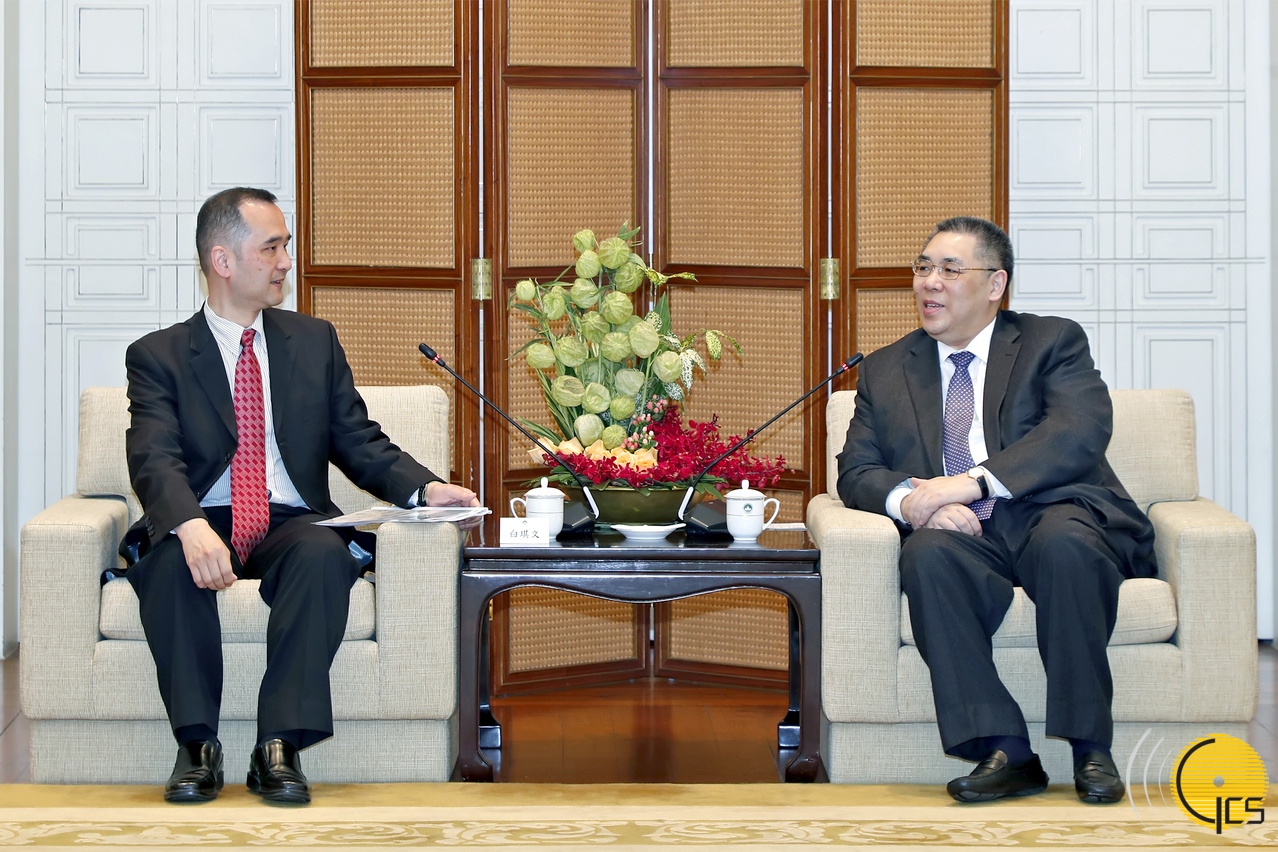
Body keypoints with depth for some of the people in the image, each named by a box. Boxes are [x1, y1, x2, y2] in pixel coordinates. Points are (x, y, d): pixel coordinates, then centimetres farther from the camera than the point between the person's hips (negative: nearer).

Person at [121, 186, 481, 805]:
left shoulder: (315, 342, 17)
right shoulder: (158, 356, 5)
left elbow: (359, 443, 13)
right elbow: (155, 460, -11)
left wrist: (423, 489, -8)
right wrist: (190, 526, -34)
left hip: (291, 526, 2)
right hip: (203, 525, -1)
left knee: (324, 555, -33)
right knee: (168, 562, -35)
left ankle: (279, 748, -32)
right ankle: (197, 744, -25)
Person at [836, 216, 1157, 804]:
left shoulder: (1052, 342, 11)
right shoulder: (885, 371, 21)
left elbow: (1079, 434, -8)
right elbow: (857, 470, 11)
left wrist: (970, 482, -20)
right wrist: (911, 501, -14)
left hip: (1054, 520, -2)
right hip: (961, 538, 2)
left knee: (1065, 542, -37)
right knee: (928, 553, -33)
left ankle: (1090, 748, -27)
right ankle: (1004, 751, -34)